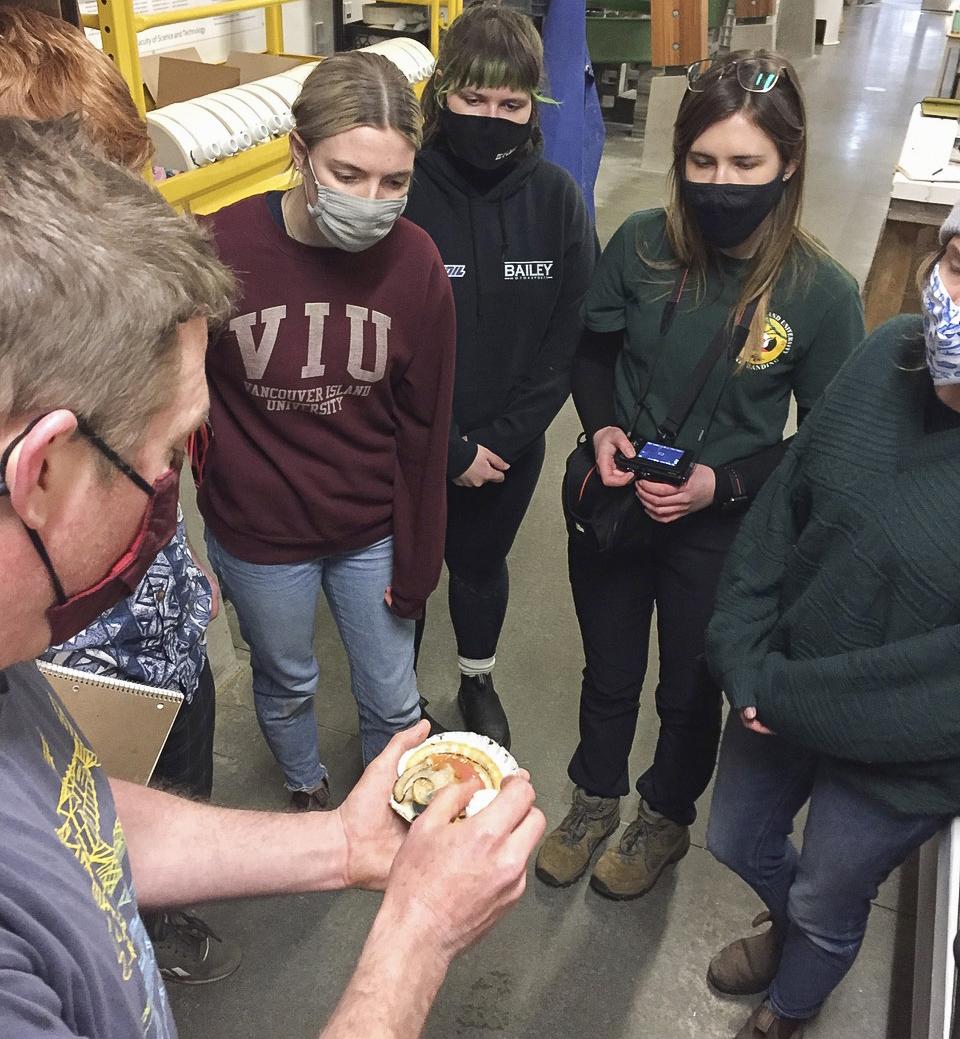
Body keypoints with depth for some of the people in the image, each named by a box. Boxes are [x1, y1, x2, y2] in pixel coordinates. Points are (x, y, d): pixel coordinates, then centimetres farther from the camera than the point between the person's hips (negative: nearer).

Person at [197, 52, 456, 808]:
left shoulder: (415, 261, -14)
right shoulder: (221, 250, -21)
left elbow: (424, 426, -6)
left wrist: (416, 559, -1)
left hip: (373, 531, 1)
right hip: (257, 535, -1)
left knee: (394, 702, 16)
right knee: (287, 684, 23)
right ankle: (308, 792, 55)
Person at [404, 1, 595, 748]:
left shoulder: (557, 197, -9)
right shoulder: (404, 190, -18)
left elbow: (567, 338, -6)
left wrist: (502, 439, -12)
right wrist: (451, 448, -15)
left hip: (512, 443, 2)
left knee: (481, 564, 23)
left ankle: (478, 683, 50)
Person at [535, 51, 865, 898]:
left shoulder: (822, 292, -19)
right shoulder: (643, 244, -14)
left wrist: (724, 482, -22)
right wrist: (601, 427, -15)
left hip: (720, 533, -1)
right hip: (612, 507, 2)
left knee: (690, 691, 21)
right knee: (609, 675, 23)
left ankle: (665, 821, 50)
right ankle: (595, 801, 51)